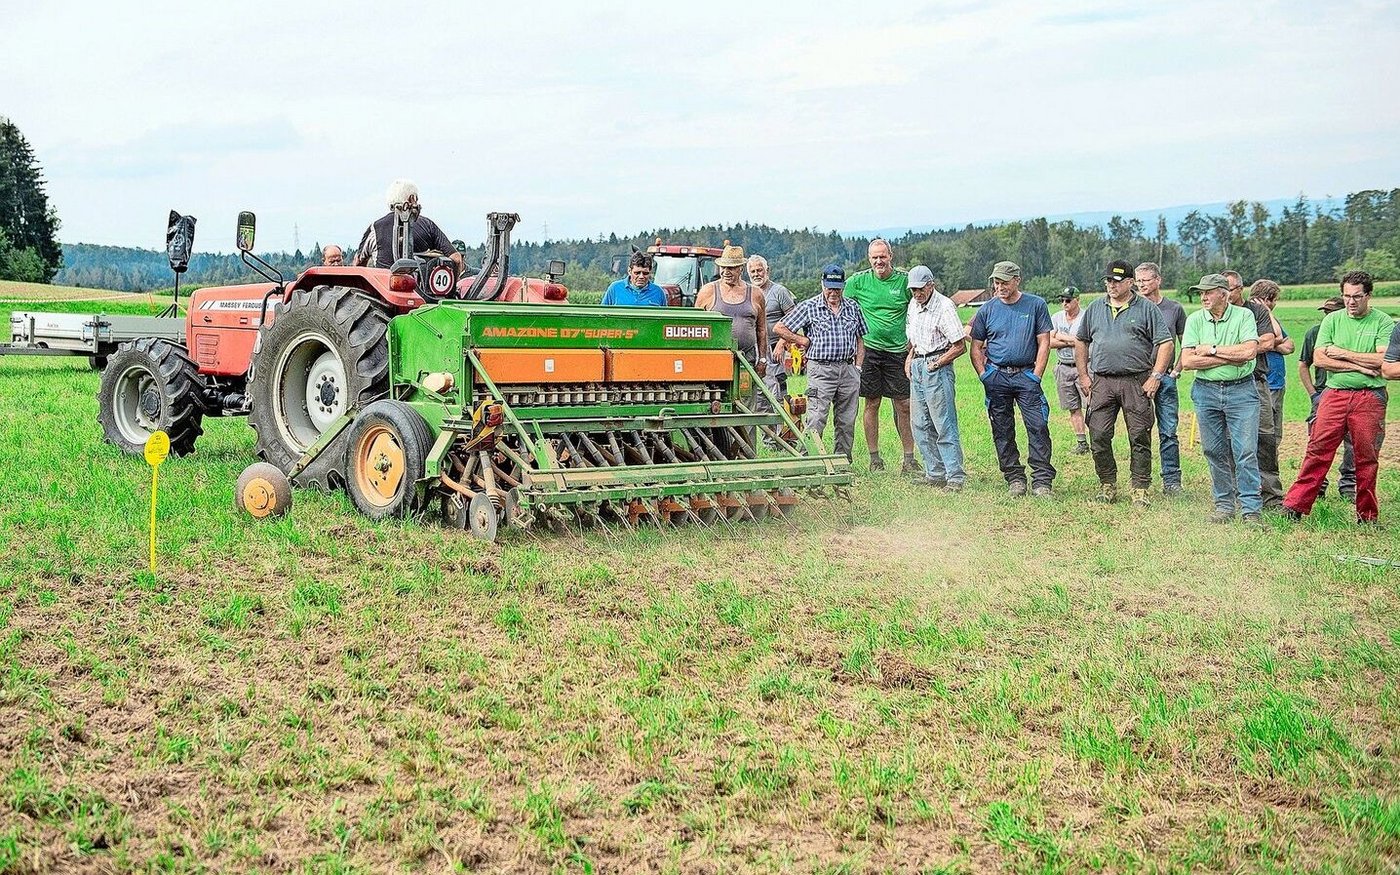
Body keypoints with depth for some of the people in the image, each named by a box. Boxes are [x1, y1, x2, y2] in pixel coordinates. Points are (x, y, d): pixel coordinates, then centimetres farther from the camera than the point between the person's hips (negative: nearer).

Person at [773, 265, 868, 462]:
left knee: (847, 421, 8)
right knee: (816, 421, -11)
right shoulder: (809, 307, 0)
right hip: (821, 370, -4)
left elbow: (860, 339, 20)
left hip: (848, 370, 4)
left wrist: (858, 366, 10)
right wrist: (804, 340, 0)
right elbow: (779, 328, 1)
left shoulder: (852, 307, 13)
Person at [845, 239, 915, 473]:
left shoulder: (904, 280, 0)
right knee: (872, 404, 4)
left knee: (904, 405, 0)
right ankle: (874, 458, 12)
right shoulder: (858, 281, 0)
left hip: (898, 351, 0)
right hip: (869, 349, 0)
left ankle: (909, 459, 7)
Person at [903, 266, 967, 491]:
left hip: (937, 368, -9)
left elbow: (960, 346, -14)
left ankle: (955, 477, -8)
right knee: (921, 426, 9)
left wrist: (935, 365, -12)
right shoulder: (913, 305, 12)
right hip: (917, 367, 9)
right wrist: (909, 358, 13)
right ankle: (935, 473, 15)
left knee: (944, 426, -9)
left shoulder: (944, 307, -13)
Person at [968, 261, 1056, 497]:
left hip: (1026, 374, -2)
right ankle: (1014, 479, 15)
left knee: (1038, 426, -9)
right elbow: (976, 347, 11)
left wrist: (1036, 375, -6)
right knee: (1002, 431, 5)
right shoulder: (987, 310, 6)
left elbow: (1044, 343, 1)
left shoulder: (1036, 305, 2)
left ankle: (1042, 480, -6)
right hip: (996, 377, 2)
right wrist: (984, 375, -1)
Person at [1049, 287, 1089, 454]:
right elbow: (1048, 342, -2)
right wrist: (1072, 341, -11)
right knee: (1073, 408, 8)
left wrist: (1061, 337, -9)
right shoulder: (1056, 318, 9)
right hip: (1063, 368, 4)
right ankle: (1081, 442, 13)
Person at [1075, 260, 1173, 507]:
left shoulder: (1147, 309, 2)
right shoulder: (1095, 309, 13)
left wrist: (1155, 376, -8)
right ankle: (1107, 485, 12)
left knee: (1139, 438, 0)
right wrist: (1083, 375, 11)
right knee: (1098, 437, -1)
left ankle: (1140, 489, 8)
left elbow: (1165, 343, 0)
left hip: (1136, 382, -3)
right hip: (1101, 382, 3)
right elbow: (1080, 341, 20)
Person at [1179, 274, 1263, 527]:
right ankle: (1224, 505, 17)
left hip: (1241, 391, -3)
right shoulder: (1194, 320, 5)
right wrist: (1230, 358, -9)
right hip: (1206, 391, 3)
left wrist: (1212, 349, -10)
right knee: (1215, 452, 7)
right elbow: (1187, 361, -5)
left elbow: (1250, 351, -16)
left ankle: (1251, 510, -4)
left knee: (1246, 451, -7)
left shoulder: (1244, 316, -1)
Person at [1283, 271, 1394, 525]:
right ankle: (1295, 506, 0)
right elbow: (1319, 359, -1)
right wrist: (1359, 366, -8)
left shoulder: (1384, 323, 1)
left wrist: (1343, 354, -8)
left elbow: (1384, 360, -11)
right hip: (1335, 393, 1)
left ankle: (1367, 515, 14)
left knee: (1367, 457, 4)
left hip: (1370, 397, -1)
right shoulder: (1332, 320, 8)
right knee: (1318, 450, -2)